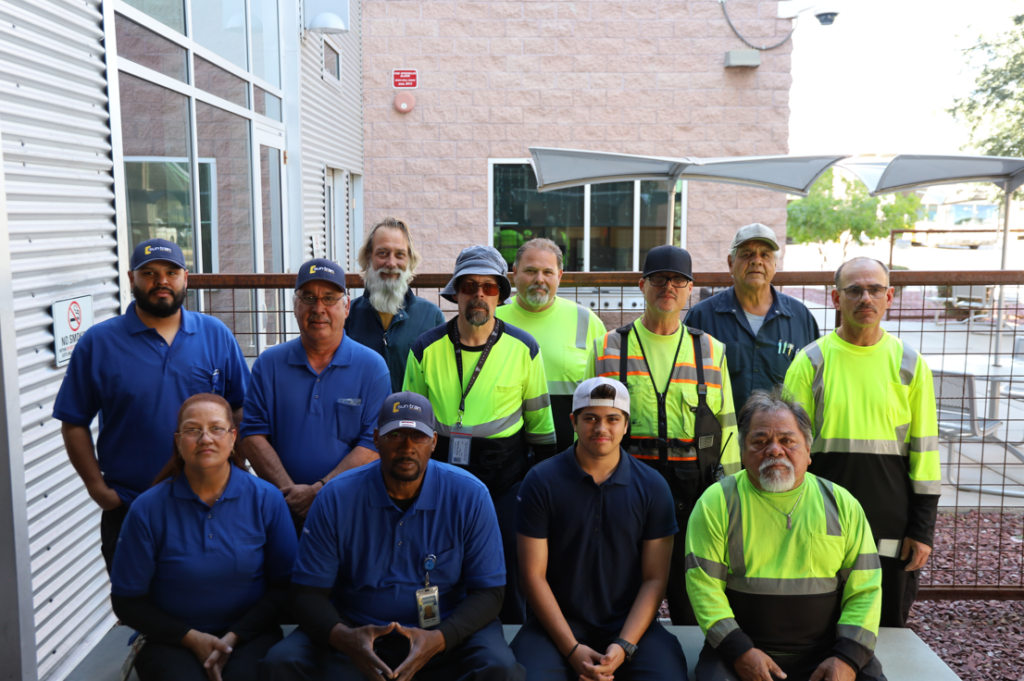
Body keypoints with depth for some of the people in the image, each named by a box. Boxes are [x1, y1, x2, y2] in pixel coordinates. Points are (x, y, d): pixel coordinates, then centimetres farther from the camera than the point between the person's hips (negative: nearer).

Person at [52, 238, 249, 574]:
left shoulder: (216, 335, 2)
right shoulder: (98, 343, -2)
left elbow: (241, 408, 4)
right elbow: (74, 424, 1)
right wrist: (97, 487, -5)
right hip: (127, 509, -1)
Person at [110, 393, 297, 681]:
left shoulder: (267, 499, -3)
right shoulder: (148, 508, -4)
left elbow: (284, 585, 3)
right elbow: (127, 601, 2)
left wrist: (234, 636, -9)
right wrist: (192, 638, -8)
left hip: (249, 634, 0)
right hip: (172, 639, 0)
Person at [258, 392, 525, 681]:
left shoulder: (470, 496, -9)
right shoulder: (336, 498, -7)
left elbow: (489, 591, -7)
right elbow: (307, 592, -5)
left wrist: (439, 639, -24)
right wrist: (343, 637, -25)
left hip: (448, 629, -1)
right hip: (357, 631, 1)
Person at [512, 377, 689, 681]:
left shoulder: (652, 487, 1)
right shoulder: (540, 482, -3)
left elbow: (655, 578, 1)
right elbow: (534, 574, -4)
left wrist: (624, 646, -12)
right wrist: (571, 649, -12)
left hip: (630, 622, 1)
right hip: (558, 622, -1)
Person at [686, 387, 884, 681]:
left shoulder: (842, 504, 7)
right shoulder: (717, 502, 0)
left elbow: (864, 589, 5)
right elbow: (704, 585, -4)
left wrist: (848, 657, -7)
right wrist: (738, 651, -13)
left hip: (827, 652, 3)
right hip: (742, 648, -2)